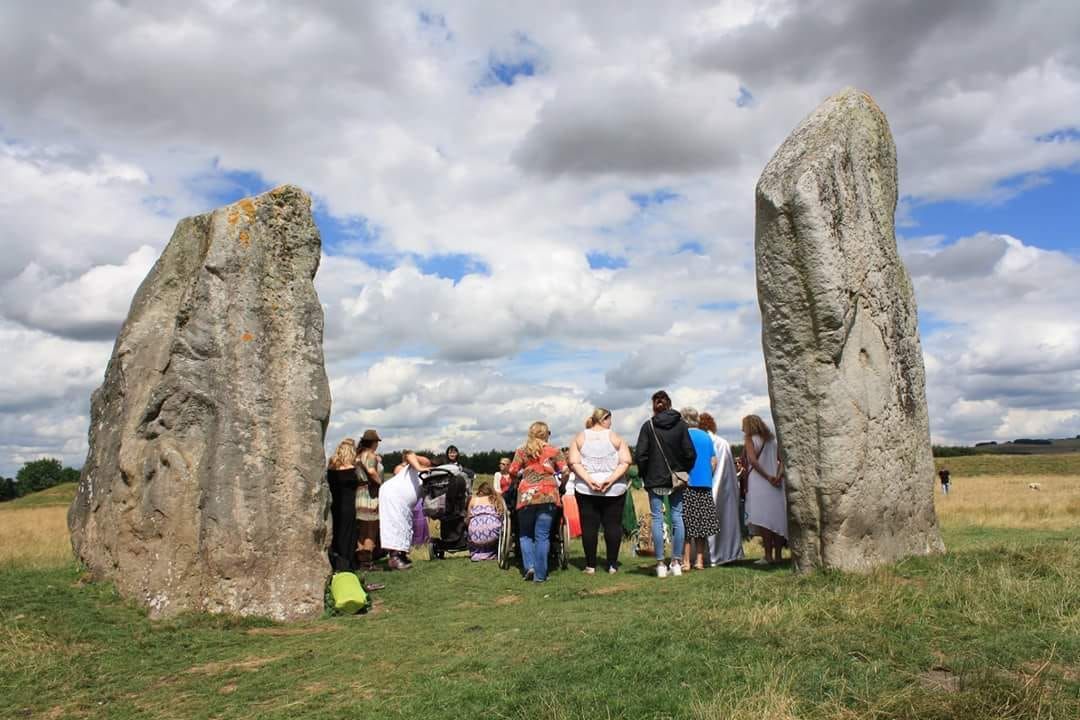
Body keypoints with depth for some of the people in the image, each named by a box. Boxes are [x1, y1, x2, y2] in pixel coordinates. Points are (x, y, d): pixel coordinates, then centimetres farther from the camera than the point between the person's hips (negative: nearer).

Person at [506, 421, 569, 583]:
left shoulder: (521, 451, 8)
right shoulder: (554, 451, 7)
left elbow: (512, 472, 4)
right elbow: (565, 470, 2)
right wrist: (561, 484, 21)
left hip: (526, 495, 1)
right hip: (548, 496, -1)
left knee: (525, 534, 17)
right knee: (542, 536, 3)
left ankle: (529, 566, 0)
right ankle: (540, 574, 1)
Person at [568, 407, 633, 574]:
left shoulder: (579, 438, 5)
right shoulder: (616, 438, 2)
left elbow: (574, 463, -5)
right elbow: (626, 462, -7)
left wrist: (589, 480, -11)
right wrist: (610, 479, -12)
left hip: (586, 490, 1)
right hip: (614, 490, -1)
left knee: (589, 526, 3)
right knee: (613, 525, 5)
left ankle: (590, 565, 6)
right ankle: (612, 564, 7)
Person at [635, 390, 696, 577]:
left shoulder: (648, 426, -5)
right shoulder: (680, 424, 0)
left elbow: (640, 455, -8)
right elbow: (690, 453, -4)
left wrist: (645, 476, 5)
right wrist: (683, 471, 10)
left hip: (655, 479, -2)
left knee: (657, 519, 2)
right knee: (677, 517, 7)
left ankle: (660, 564, 2)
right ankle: (677, 562, 8)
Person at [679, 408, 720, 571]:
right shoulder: (706, 436, 10)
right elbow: (714, 462, 11)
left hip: (688, 485, -5)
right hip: (705, 485, 5)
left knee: (686, 525, -1)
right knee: (702, 524, 9)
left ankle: (686, 561, -3)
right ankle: (699, 560, 10)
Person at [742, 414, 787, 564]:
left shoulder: (750, 439, 0)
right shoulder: (772, 440, 17)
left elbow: (753, 460, -14)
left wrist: (767, 477, -12)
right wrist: (778, 476, -5)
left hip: (759, 483, -6)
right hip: (776, 486, 6)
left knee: (763, 520, -7)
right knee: (777, 519, 8)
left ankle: (768, 556, -11)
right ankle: (777, 555, 10)